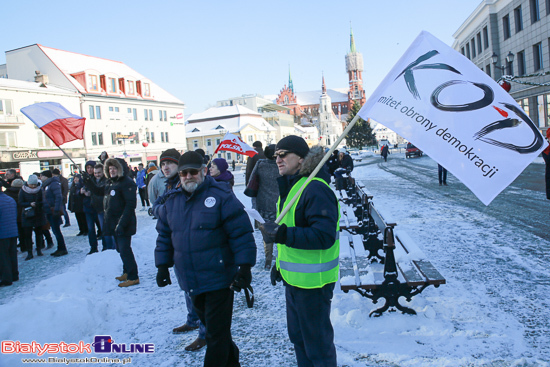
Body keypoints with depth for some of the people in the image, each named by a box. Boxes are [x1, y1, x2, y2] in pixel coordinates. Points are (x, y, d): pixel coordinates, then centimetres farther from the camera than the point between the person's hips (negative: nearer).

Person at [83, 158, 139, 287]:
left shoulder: (127, 183, -16)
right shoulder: (110, 182, 13)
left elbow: (131, 205, -22)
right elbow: (99, 191, 29)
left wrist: (122, 223, -26)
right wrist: (88, 181, 11)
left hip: (124, 224, -9)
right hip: (113, 223, 9)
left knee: (125, 250, -8)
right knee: (121, 249, 17)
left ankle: (133, 277, 0)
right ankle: (126, 272, 31)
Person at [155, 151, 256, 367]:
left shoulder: (221, 196, -11)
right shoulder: (171, 201, 7)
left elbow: (241, 234, -13)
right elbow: (164, 236, 16)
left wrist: (244, 267, -16)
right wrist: (162, 266, 12)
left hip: (218, 278, -6)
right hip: (190, 281, 6)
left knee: (216, 334, 2)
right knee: (210, 326, 21)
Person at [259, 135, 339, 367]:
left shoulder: (316, 189, -22)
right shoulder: (288, 187, 11)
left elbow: (324, 235, -29)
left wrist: (282, 234, -34)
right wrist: (280, 263, 21)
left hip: (313, 280, -10)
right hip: (293, 277, 10)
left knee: (317, 341, 7)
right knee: (297, 336, 24)